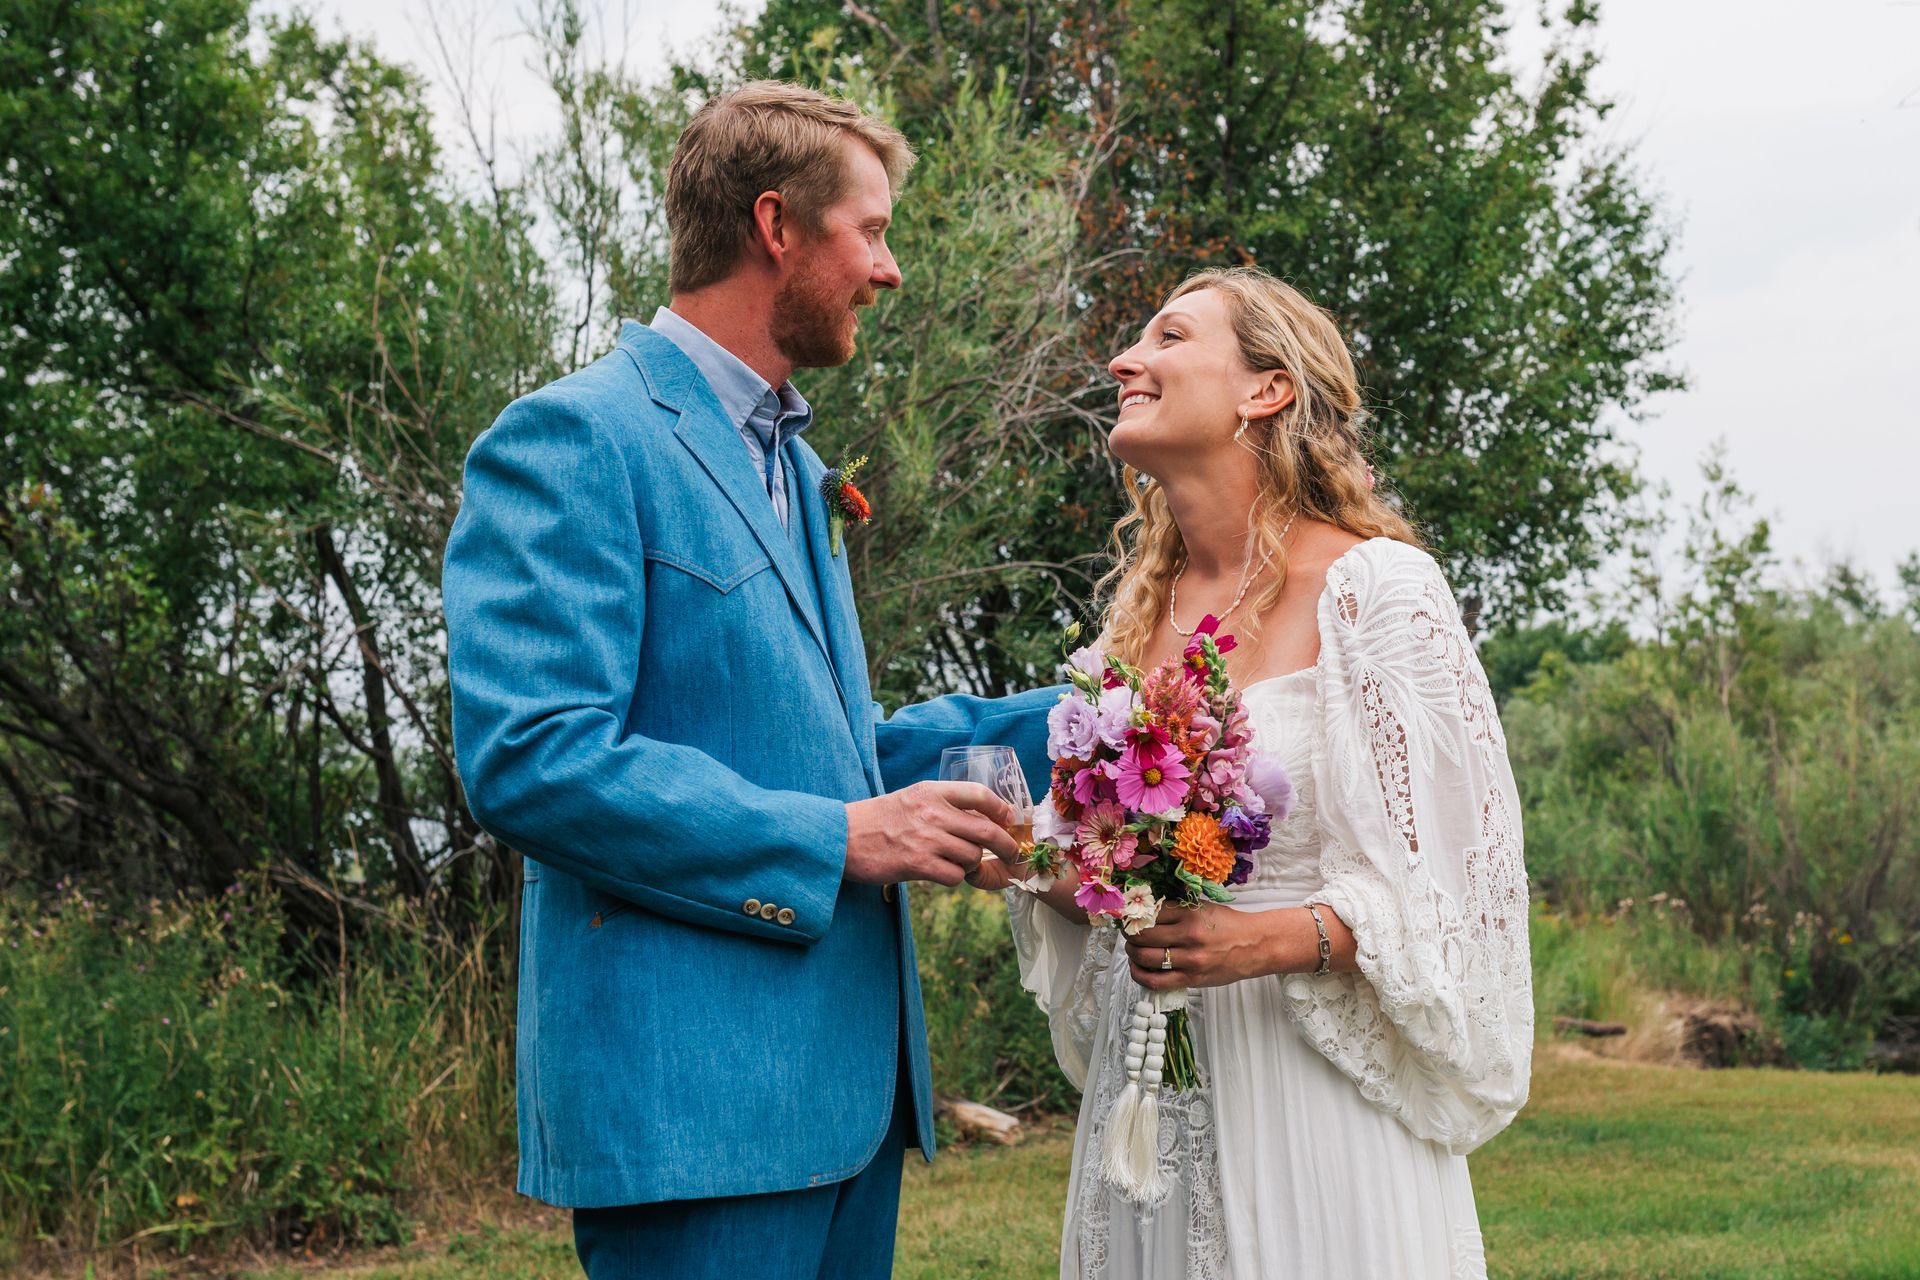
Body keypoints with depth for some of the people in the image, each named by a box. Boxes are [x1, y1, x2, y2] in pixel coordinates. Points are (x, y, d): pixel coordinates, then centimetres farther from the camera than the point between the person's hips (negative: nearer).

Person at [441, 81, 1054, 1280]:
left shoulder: (790, 461, 20)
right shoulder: (575, 440, -10)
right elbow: (530, 761, -20)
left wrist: (1059, 726, 15)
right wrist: (840, 841, -17)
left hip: (845, 1081, 9)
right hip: (694, 1093, -9)